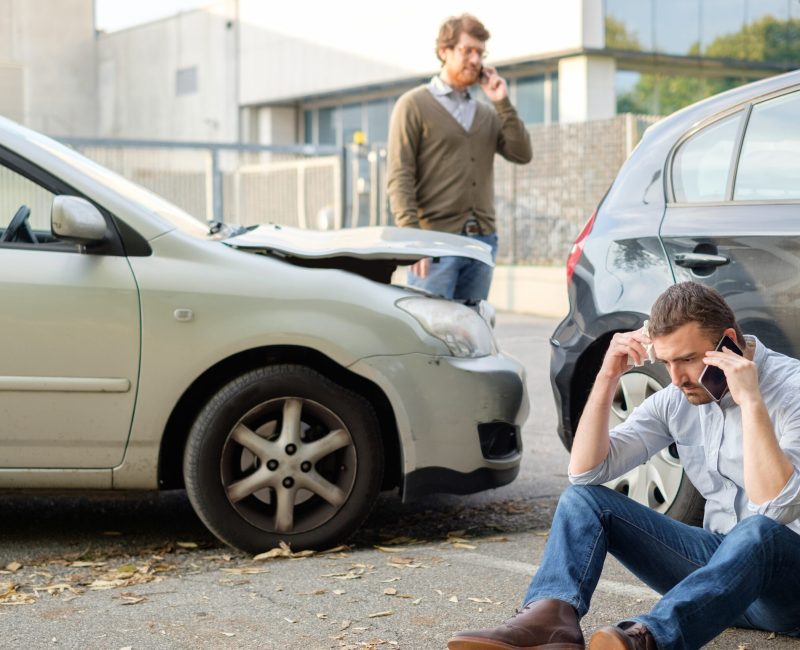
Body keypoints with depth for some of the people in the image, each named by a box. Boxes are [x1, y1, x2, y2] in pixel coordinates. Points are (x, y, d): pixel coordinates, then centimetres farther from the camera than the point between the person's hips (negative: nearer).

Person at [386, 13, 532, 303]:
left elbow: (521, 154, 6)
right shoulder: (414, 105, 1)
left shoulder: (487, 113, 19)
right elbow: (399, 177, -7)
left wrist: (502, 103, 1)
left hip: (482, 240, 6)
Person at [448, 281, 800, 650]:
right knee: (583, 498, -7)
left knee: (760, 531, -41)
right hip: (718, 562, 6)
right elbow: (585, 472, -2)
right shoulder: (676, 399, 3)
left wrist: (750, 402, -31)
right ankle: (550, 618, -34)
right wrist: (607, 378, -11)